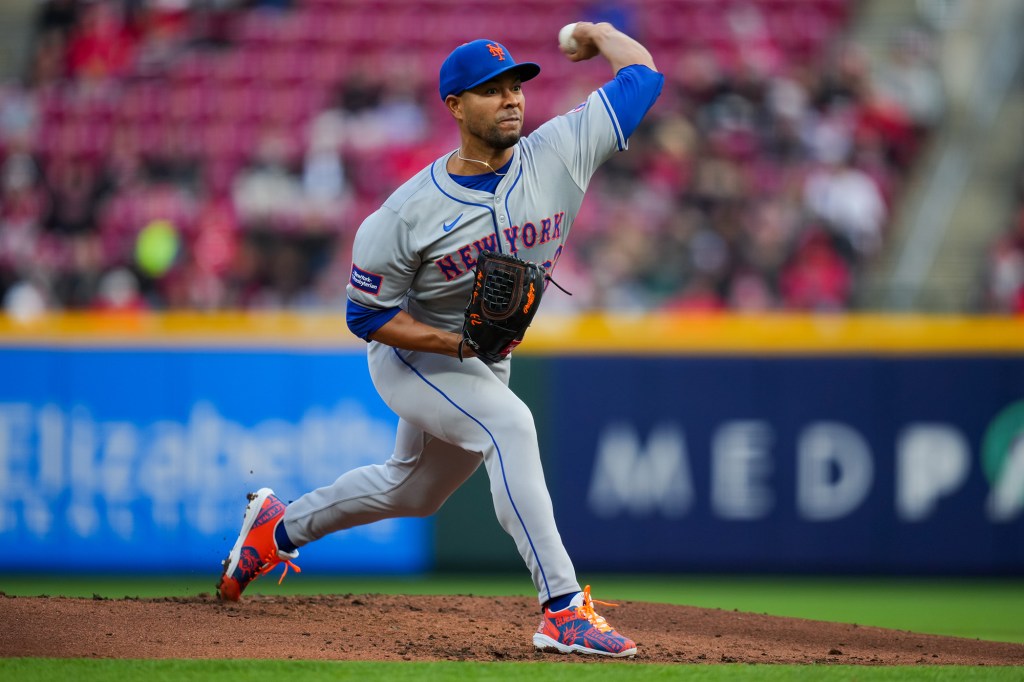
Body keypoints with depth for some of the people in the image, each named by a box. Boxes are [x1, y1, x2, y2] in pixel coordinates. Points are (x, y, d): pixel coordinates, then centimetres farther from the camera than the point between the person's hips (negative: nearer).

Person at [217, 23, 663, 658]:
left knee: (410, 492, 23)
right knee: (510, 422, -32)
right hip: (410, 356, -6)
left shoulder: (560, 154, -17)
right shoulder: (407, 214, -24)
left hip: (484, 366, 6)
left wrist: (596, 33, 7)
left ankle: (280, 526, 49)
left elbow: (642, 74, -12)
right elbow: (367, 315, -15)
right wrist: (460, 343, -29)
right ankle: (563, 608, -36)